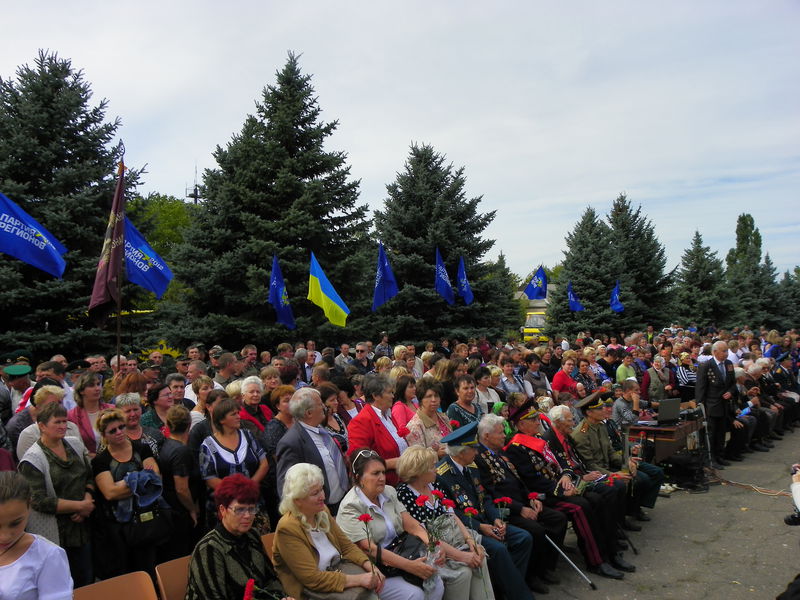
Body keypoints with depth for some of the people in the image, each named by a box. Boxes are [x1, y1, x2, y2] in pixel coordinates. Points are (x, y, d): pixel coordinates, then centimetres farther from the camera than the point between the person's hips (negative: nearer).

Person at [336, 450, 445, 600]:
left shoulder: (389, 492, 6)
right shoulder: (350, 507, -16)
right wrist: (410, 566, -26)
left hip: (398, 555, 7)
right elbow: (369, 549, -22)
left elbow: (411, 523, 1)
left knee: (437, 585, -13)